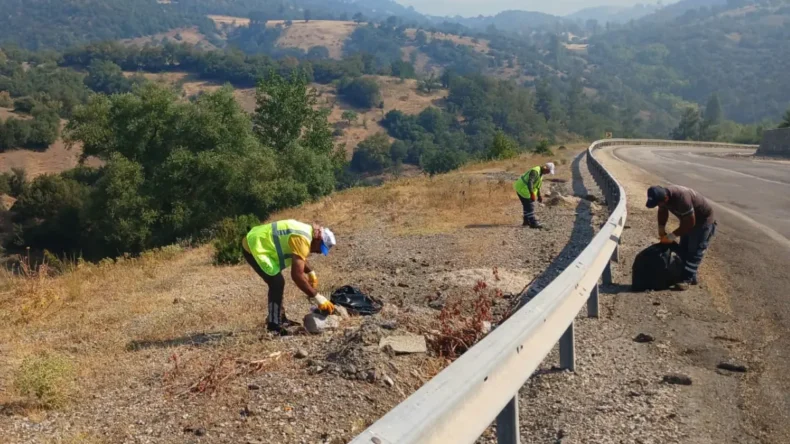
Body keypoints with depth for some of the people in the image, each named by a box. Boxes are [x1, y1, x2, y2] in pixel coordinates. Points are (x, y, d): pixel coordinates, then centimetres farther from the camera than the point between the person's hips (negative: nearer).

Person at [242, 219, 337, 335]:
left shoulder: (307, 232, 7)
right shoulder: (302, 239, -24)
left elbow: (299, 258, 28)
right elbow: (297, 275, -29)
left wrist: (311, 273, 19)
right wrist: (317, 297, -25)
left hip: (255, 242, 11)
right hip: (254, 247, -11)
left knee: (277, 282, 17)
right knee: (277, 283, -12)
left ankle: (279, 318, 28)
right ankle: (274, 326, -4)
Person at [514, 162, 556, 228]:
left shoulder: (541, 173, 11)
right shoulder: (535, 171, -23)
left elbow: (537, 185, 21)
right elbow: (530, 182, -33)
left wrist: (539, 196, 22)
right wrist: (532, 194, -38)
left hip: (522, 188, 10)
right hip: (522, 188, -10)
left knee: (527, 206, 18)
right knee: (530, 206, -10)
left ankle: (526, 221, 29)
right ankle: (533, 223, -10)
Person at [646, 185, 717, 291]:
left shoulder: (681, 198, -41)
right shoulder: (663, 195, -16)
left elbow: (690, 223, -33)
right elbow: (662, 212, 5)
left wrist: (672, 236, -27)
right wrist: (661, 229, -7)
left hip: (703, 219, -9)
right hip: (688, 219, 9)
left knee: (695, 251, -10)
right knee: (684, 249, 9)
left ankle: (687, 279, -10)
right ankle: (691, 277, 17)